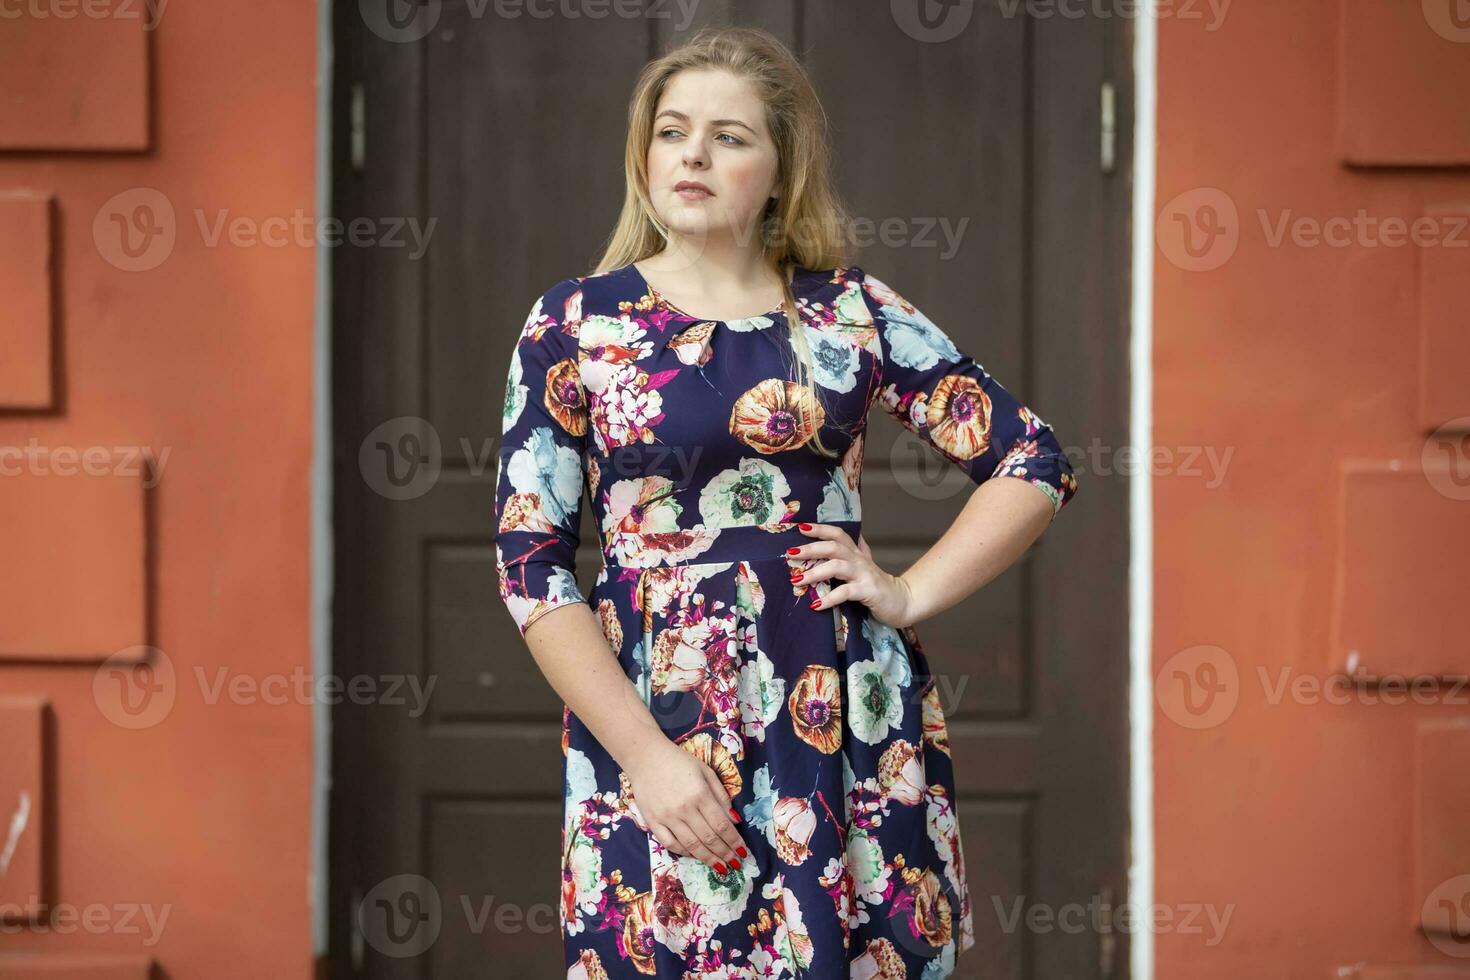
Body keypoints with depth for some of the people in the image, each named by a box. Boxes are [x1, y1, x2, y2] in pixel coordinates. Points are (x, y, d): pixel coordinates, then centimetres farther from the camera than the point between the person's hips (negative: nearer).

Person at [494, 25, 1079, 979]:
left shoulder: (854, 312, 5)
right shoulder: (576, 322, 1)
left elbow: (1035, 463, 9)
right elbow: (531, 558, -3)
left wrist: (910, 594, -3)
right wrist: (646, 755, -11)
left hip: (847, 720, 1)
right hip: (655, 722, -1)